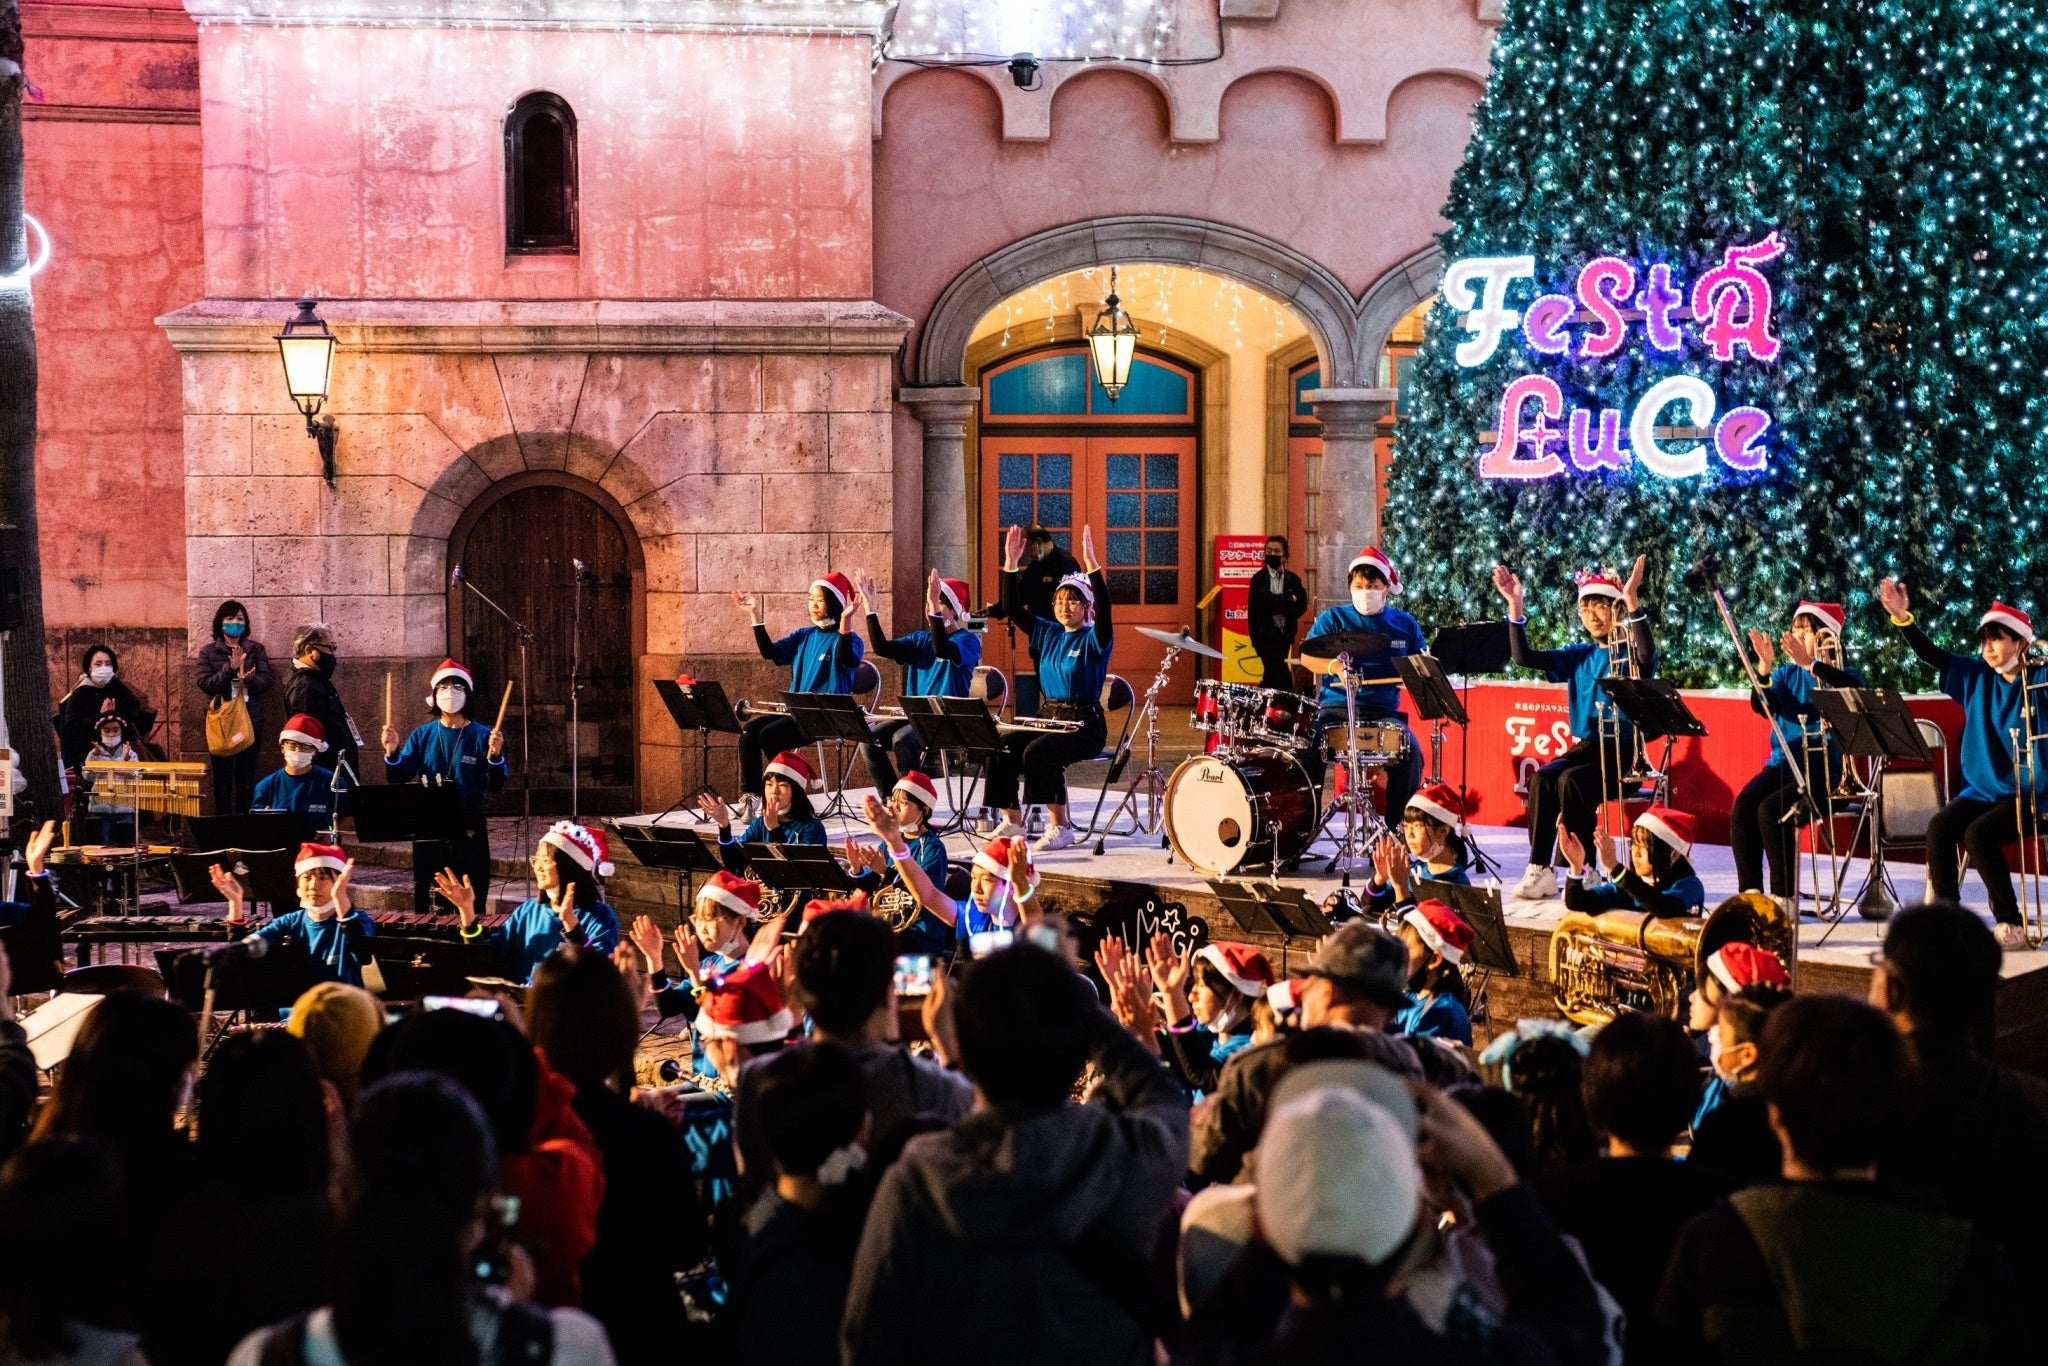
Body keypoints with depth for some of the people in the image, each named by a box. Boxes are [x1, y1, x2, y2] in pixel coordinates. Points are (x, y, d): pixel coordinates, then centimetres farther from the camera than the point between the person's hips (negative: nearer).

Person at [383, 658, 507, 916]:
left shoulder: (482, 736, -3)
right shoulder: (422, 735, 6)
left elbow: (495, 787, -10)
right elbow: (397, 779, 3)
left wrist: (494, 755, -27)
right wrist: (391, 752, -15)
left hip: (469, 834, -2)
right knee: (428, 906, 8)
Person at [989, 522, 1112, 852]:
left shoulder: (1093, 639, -5)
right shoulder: (1046, 633, 12)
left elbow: (1104, 613, -25)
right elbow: (1014, 610, 9)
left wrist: (1092, 565, -34)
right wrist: (1011, 564, -2)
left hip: (1085, 725, -6)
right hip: (1046, 717, 6)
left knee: (1037, 752, -31)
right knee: (1000, 748, -16)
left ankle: (1060, 826, -22)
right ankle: (1012, 820, -6)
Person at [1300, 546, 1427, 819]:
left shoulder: (1404, 624, 13)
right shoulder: (1333, 618, 6)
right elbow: (1307, 656, -5)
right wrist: (1334, 667, -26)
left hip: (1383, 713, 2)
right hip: (1336, 708, -2)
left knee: (1410, 752, -24)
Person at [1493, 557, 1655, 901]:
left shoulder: (1630, 653, -3)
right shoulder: (1578, 656, 13)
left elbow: (1648, 655, -28)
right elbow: (1524, 657, 6)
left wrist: (1633, 600, -37)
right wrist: (1516, 607, -5)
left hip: (1624, 752, -5)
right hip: (1584, 746, 5)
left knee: (1572, 780, -31)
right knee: (1542, 777, -24)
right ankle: (1540, 870, -25)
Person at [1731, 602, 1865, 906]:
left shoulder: (1841, 675, 0)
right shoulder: (1786, 674, 14)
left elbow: (1854, 688, -25)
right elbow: (1762, 705, -3)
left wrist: (1809, 663, -35)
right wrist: (1764, 667, -20)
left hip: (1822, 771, -5)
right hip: (1782, 764, 5)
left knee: (1771, 809, -28)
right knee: (1742, 806, -23)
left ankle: (1784, 897, -18)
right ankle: (1750, 891, -18)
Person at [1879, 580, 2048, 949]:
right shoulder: (1977, 677, 7)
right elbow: (1931, 655, 5)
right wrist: (1902, 618, -7)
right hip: (1982, 789, 5)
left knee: (1978, 833, -28)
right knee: (1939, 827, -21)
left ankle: (2012, 926, -18)